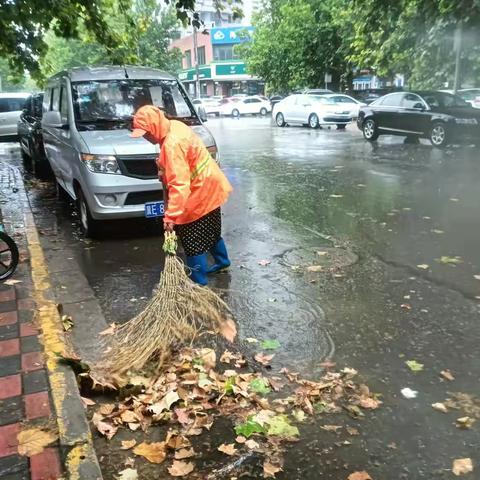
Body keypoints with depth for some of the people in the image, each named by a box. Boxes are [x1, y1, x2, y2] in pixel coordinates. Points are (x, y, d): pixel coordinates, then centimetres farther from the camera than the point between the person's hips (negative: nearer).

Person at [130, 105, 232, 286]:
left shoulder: (172, 144, -28)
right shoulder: (175, 126, 2)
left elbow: (179, 185, -33)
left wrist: (170, 216, -33)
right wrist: (163, 166, 12)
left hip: (201, 191, -10)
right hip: (209, 186, 10)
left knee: (193, 238, -2)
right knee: (210, 230, 25)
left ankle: (199, 281, 7)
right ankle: (222, 261, 43)